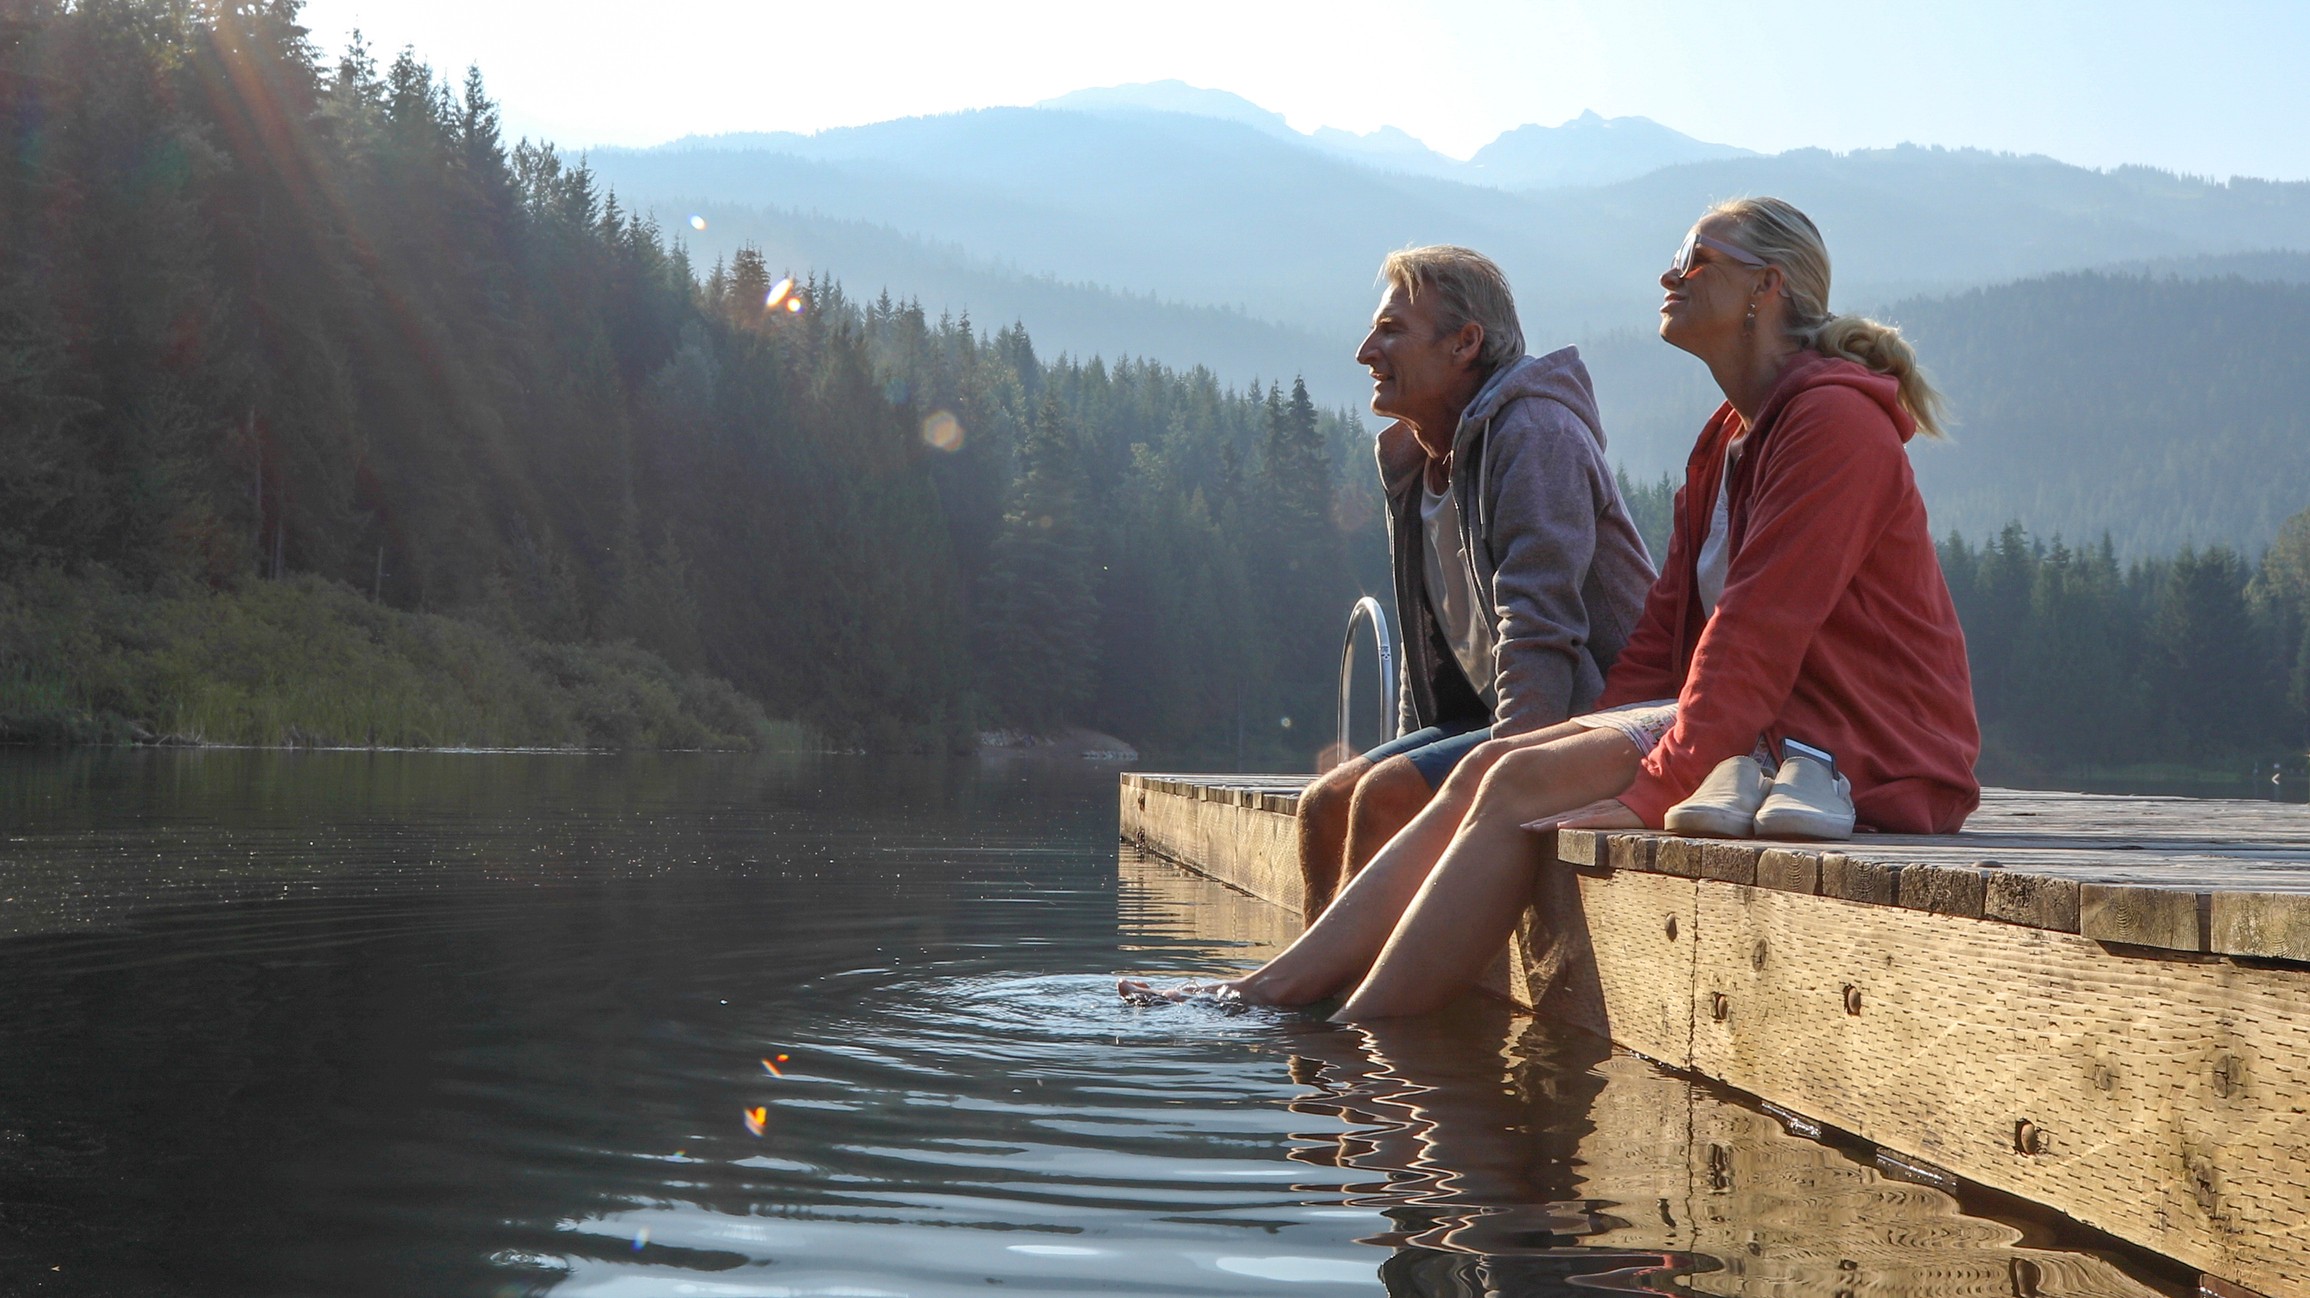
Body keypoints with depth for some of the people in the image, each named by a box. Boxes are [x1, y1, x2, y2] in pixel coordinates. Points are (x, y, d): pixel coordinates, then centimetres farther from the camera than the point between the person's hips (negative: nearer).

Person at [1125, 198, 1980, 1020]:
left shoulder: (1833, 421, -12)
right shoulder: (1727, 442, 19)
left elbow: (1759, 632, -21)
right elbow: (1667, 628, 13)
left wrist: (1656, 788, -25)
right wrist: (1591, 752, 0)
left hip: (1851, 750, -9)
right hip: (1770, 723, 9)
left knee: (1521, 783, -20)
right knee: (1492, 768, -8)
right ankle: (1266, 992, -14)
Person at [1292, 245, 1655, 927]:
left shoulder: (1535, 434, -15)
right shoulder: (1416, 461, 14)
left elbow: (1540, 629, -24)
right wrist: (1411, 749, 11)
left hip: (1581, 719, -9)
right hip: (1474, 716, 9)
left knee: (1384, 796, -24)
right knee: (1324, 805, -6)